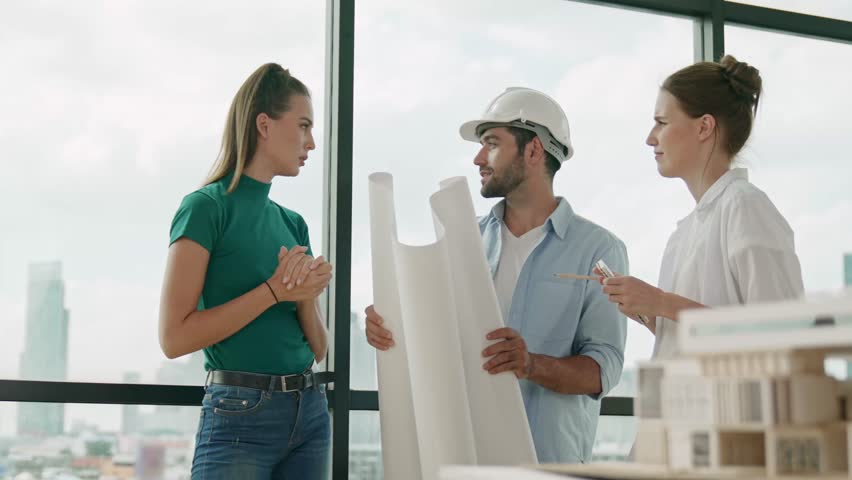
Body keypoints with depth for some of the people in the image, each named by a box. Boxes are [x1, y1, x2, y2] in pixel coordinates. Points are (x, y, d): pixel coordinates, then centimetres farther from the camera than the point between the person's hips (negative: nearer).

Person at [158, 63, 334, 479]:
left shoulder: (293, 223, 12)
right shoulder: (207, 207, -6)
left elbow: (318, 348, 13)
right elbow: (174, 337, -14)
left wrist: (306, 297, -7)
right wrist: (274, 291, -14)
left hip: (310, 412, 7)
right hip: (240, 415, -6)